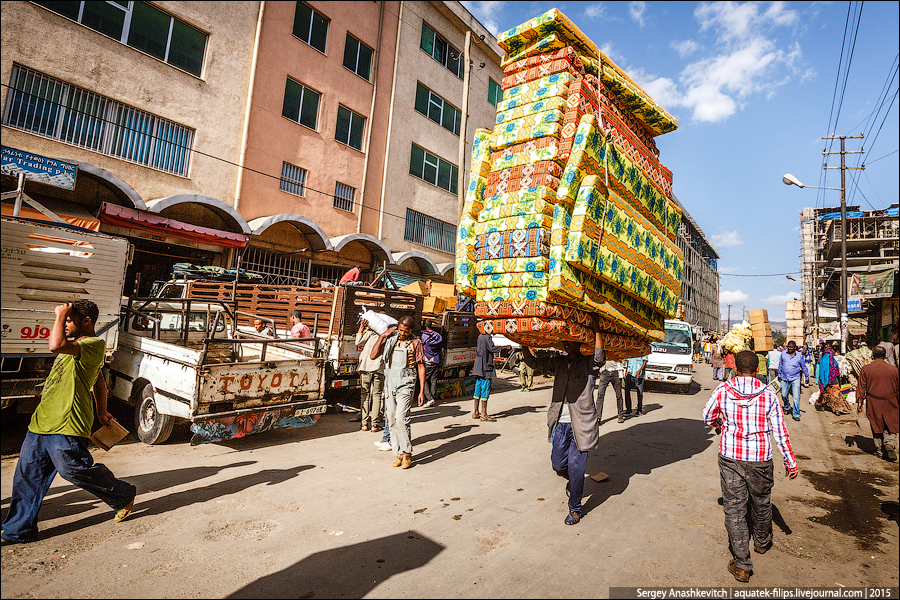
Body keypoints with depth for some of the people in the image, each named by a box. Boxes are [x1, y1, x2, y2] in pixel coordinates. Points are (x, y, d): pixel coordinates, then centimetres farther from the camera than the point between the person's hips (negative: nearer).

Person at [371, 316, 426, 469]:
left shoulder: (415, 343, 0)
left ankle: (406, 454, 1)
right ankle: (398, 454, 16)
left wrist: (422, 391, -3)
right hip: (389, 383, 4)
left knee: (401, 418, -14)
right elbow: (373, 355, 4)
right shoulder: (389, 339, 9)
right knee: (392, 420, 5)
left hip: (405, 384, -4)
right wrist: (382, 337, -2)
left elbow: (421, 367, 1)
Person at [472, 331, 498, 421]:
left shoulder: (480, 336, 14)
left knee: (478, 389, 11)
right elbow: (492, 348, -23)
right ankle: (484, 414, -2)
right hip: (486, 368, -9)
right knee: (485, 390, -5)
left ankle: (475, 412, 17)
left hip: (478, 368, 9)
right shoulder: (487, 337, -12)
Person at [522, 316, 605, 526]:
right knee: (558, 465, 13)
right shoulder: (558, 362, 6)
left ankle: (575, 508, 24)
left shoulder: (588, 364, -7)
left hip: (581, 424, -4)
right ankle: (572, 480, 47)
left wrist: (596, 328, -32)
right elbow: (532, 362, 7)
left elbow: (600, 356, -29)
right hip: (560, 423, 4)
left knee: (576, 469, 2)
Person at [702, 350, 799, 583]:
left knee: (734, 508, 7)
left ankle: (741, 565, 11)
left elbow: (708, 418, 6)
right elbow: (780, 431, -6)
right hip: (760, 459, 1)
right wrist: (791, 463, 4)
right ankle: (762, 542, 50)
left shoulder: (722, 391, -8)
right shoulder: (768, 394, -9)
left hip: (730, 457, -1)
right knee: (761, 503, 24)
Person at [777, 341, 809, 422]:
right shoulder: (783, 354, 2)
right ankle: (787, 407, 41)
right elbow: (780, 364, 14)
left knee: (796, 397, -8)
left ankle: (796, 414, 1)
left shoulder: (799, 356, -1)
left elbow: (804, 367, 11)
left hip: (795, 379, -2)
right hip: (784, 379, 2)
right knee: (784, 395, 12)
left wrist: (807, 377, 17)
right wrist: (779, 374, 19)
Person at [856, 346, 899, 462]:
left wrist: (859, 402, 4)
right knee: (891, 426, 11)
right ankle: (890, 444, -10)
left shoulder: (865, 369, -5)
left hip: (873, 404, 0)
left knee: (876, 426, 11)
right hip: (889, 403, 0)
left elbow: (861, 387, -3)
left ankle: (879, 450, 18)